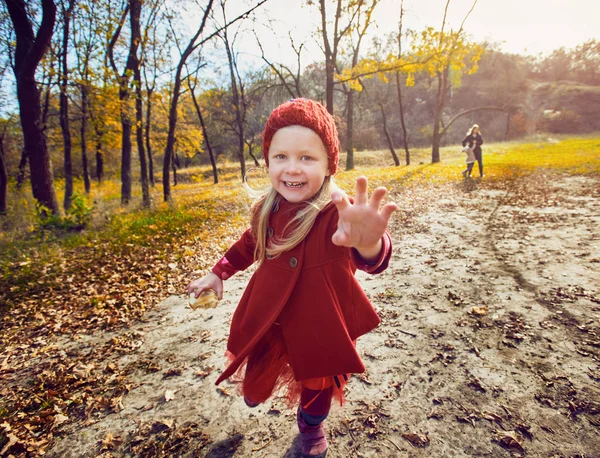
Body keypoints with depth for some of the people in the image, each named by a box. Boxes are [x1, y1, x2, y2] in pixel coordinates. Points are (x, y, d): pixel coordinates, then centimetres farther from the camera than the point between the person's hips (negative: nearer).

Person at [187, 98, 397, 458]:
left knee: (318, 381, 20)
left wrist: (368, 243, -71)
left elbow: (371, 259, -48)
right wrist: (218, 273, 14)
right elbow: (249, 245, 13)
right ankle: (257, 386, 65)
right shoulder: (267, 210, -9)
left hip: (321, 322, -4)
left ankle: (312, 425, 55)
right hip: (268, 317, 5)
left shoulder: (337, 212, -28)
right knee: (258, 372, 26)